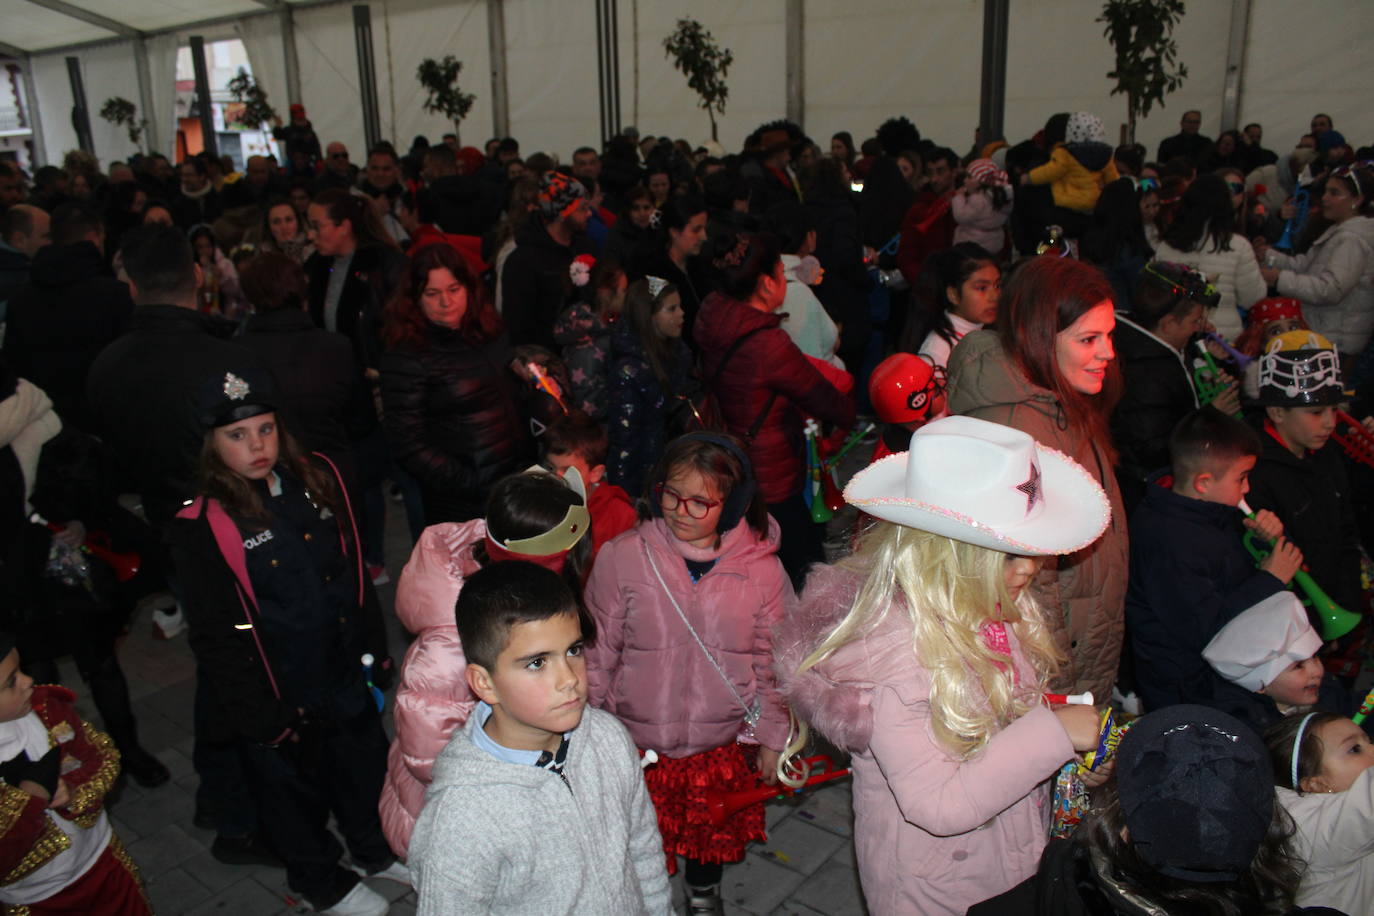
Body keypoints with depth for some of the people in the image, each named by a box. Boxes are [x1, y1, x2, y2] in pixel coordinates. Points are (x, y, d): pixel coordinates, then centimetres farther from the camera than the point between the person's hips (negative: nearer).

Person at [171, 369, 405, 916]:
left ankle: (375, 849, 51)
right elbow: (216, 637, -15)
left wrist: (372, 652, 8)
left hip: (345, 675, 5)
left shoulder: (318, 480, -4)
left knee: (364, 765, 23)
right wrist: (260, 716, -14)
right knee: (293, 786, 19)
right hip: (278, 696, -4)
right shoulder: (203, 527, -19)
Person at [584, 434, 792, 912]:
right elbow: (598, 651, -5)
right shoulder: (621, 557, -16)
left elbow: (773, 660, 0)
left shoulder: (761, 567, -12)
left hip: (723, 742, 1)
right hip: (637, 743, -1)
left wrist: (772, 736, 6)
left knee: (715, 828, 24)